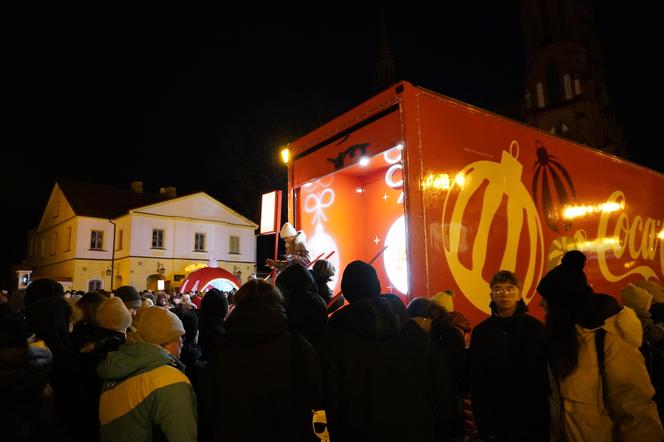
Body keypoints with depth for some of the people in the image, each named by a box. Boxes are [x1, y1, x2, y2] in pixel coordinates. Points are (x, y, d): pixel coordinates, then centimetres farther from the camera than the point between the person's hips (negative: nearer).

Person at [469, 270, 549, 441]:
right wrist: (482, 421, -3)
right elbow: (476, 381, -1)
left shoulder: (536, 328, -2)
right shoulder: (481, 332, -2)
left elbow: (547, 375, -1)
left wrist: (545, 415, -4)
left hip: (533, 419, 0)